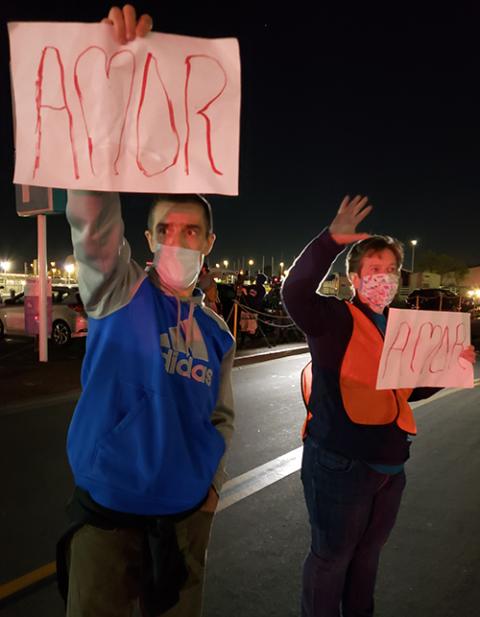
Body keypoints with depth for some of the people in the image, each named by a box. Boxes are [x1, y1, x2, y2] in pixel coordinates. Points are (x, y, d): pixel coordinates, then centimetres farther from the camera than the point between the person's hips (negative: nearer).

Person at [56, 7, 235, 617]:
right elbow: (93, 214, -25)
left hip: (186, 515, 4)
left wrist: (213, 485, 4)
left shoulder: (217, 334, 3)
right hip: (106, 511, -3)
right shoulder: (119, 293, -8)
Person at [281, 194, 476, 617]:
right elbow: (295, 292, -33)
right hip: (339, 464, -7)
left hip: (390, 466, 7)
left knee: (368, 553, 26)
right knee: (331, 557, 11)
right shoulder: (336, 319, -12)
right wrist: (332, 241, -41)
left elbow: (411, 391, 17)